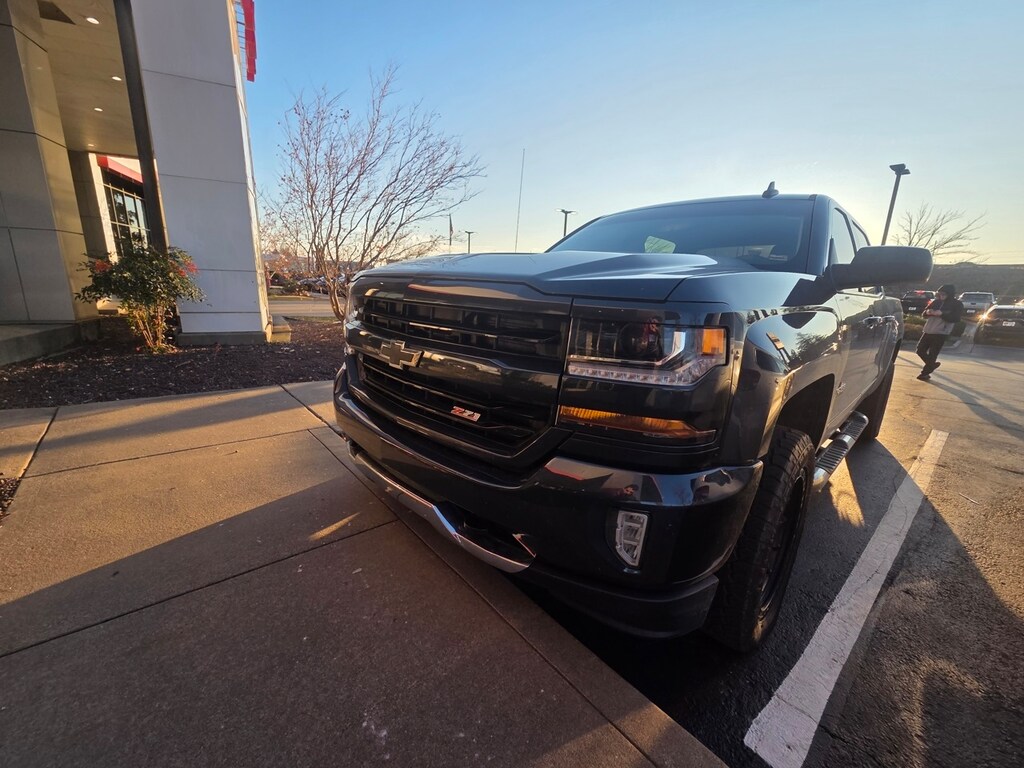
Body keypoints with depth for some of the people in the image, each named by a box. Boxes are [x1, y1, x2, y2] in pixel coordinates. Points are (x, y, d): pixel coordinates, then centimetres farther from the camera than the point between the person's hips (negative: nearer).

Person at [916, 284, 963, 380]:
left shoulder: (957, 305, -1)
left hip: (941, 333, -5)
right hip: (928, 331, 5)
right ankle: (932, 364, 30)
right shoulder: (936, 302, 11)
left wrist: (942, 314, -23)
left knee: (932, 355, -3)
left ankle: (925, 373, 8)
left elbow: (956, 318, -12)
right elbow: (924, 314, 11)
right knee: (920, 350, 7)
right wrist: (927, 312, -11)